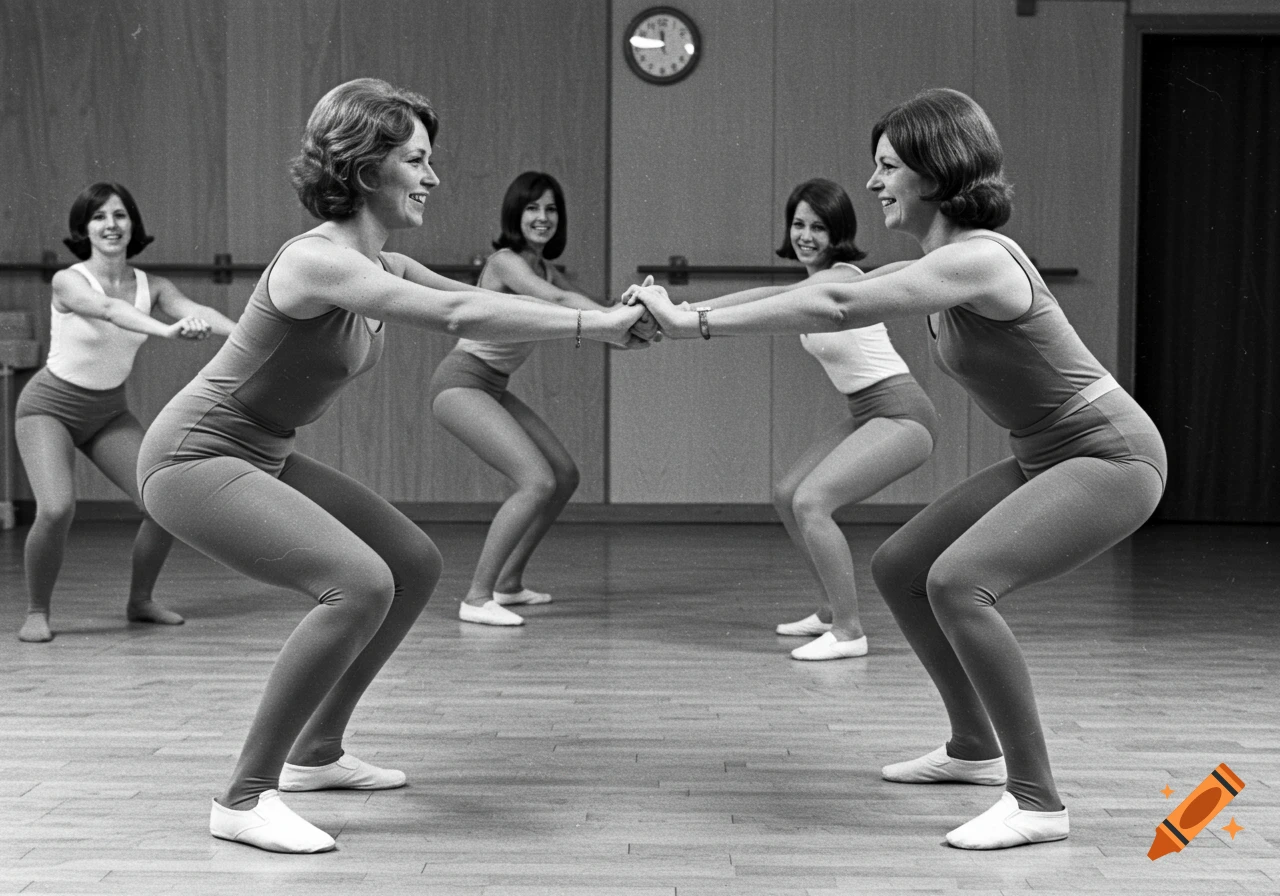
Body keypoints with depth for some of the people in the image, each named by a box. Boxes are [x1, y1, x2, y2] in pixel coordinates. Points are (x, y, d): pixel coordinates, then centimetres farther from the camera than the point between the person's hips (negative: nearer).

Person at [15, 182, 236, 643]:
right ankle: (37, 613, -3)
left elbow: (193, 309, -27)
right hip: (50, 407, -5)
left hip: (109, 411, 5)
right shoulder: (68, 281, -21)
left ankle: (140, 601, 17)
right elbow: (109, 309, -42)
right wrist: (166, 330, -62)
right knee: (56, 509, -25)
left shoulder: (151, 286, -8)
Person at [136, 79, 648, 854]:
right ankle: (245, 799, -16)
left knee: (415, 565, 12)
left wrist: (610, 314, -9)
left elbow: (483, 301, 3)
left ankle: (316, 753, 24)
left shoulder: (381, 266, 5)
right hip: (194, 459, -10)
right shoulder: (316, 261, -24)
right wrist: (594, 325, -31)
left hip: (259, 455, 10)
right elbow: (458, 316, -33)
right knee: (359, 583, -26)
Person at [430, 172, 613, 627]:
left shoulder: (546, 270, 12)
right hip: (462, 381, -10)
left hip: (493, 388, 10)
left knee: (565, 476, 12)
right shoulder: (505, 262, -14)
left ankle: (507, 583, 21)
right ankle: (477, 598, -19)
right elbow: (557, 300, -32)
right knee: (538, 481, -21)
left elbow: (588, 308, -1)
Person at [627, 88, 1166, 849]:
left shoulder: (977, 257, -25)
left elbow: (836, 308, -33)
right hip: (1049, 458, 10)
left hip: (1112, 458, -10)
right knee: (898, 568, 12)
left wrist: (696, 324, -31)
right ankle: (975, 748, 28)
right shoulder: (942, 262, 6)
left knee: (957, 582, -27)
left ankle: (1038, 801, -17)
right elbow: (834, 291, 8)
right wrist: (687, 315, 3)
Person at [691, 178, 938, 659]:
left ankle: (848, 632, -13)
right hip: (865, 416, 10)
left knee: (810, 501, -21)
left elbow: (777, 299, -33)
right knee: (787, 495, 13)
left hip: (901, 416, -10)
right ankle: (832, 610, 24)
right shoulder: (818, 283, 11)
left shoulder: (843, 278, -17)